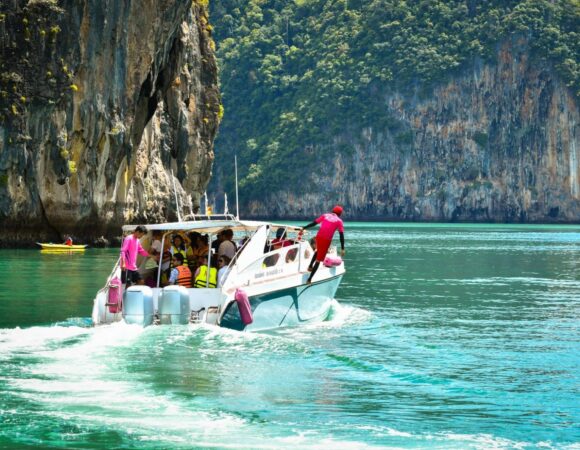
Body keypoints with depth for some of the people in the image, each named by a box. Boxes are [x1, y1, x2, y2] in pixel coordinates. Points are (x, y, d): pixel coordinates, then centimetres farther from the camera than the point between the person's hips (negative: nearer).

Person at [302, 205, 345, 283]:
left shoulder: (325, 215, 14)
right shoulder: (339, 221, 6)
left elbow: (314, 223, 12)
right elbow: (341, 235, -1)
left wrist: (304, 228, 21)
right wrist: (342, 249, -3)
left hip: (319, 236, 3)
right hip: (327, 240, -3)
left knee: (318, 251, 36)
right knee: (318, 260, 2)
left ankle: (310, 266, 24)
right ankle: (309, 279, -2)